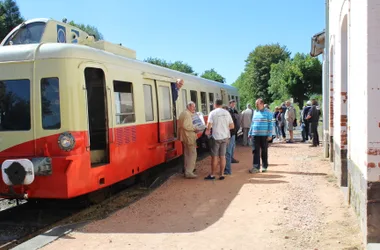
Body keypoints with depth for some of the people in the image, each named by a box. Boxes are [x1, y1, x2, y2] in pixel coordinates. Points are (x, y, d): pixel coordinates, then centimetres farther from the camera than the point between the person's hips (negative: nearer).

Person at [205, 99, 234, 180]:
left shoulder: (212, 113, -7)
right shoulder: (226, 112, 5)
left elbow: (209, 126, -15)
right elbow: (232, 126, 5)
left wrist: (207, 130, 5)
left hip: (216, 137, -4)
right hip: (225, 137, 4)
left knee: (214, 156, 4)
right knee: (222, 156, 9)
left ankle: (212, 174, 10)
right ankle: (222, 174, 13)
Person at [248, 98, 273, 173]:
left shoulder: (267, 112, -3)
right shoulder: (255, 112, 11)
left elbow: (270, 124, -5)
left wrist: (270, 135, -11)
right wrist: (250, 133, 14)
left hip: (264, 135, -4)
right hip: (255, 135, 4)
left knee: (264, 151, 8)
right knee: (255, 151, -2)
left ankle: (264, 166, 20)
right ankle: (256, 167, 0)